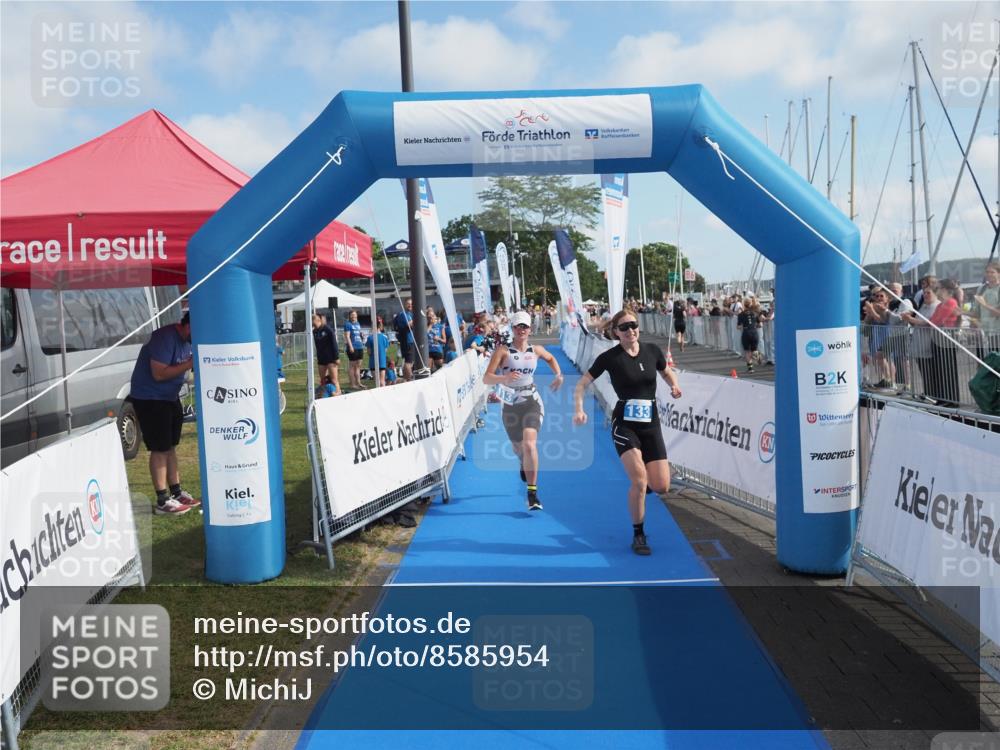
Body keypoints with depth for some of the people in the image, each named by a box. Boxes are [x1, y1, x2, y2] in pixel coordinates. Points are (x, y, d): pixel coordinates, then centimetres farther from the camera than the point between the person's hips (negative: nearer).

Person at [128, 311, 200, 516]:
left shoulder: (186, 340, 4)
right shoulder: (166, 338, -24)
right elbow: (159, 373, -27)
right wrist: (190, 363, -26)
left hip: (170, 397, 9)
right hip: (149, 398, -9)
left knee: (170, 446, 14)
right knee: (159, 449, -5)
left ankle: (176, 492, 23)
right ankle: (163, 501, 0)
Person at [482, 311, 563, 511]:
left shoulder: (536, 350, 1)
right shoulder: (503, 350, -10)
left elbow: (550, 359, 26)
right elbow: (486, 378, -19)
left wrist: (559, 375, 11)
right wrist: (504, 378, -37)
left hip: (531, 402, 0)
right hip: (510, 405, 0)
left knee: (529, 444, -21)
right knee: (518, 447, 16)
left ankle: (532, 494, -15)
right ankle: (524, 465, 57)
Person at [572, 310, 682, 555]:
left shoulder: (652, 351, 2)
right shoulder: (610, 357, -8)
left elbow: (667, 372, 21)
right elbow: (582, 385, -4)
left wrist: (674, 385, -1)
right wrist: (579, 410, -20)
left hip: (651, 425, 4)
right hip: (624, 425, -4)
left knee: (661, 486, -4)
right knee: (639, 481, -18)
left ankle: (641, 483, 34)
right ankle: (638, 535, 3)